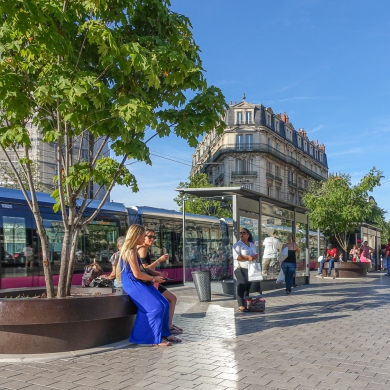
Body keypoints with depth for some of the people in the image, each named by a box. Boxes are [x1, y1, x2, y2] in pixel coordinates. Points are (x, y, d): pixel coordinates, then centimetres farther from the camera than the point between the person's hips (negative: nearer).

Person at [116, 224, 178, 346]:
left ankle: (164, 334, 10)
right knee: (157, 307, -20)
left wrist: (153, 276, 8)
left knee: (164, 304, 2)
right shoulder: (130, 252, -16)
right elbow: (137, 274, -19)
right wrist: (154, 279, -6)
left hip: (137, 283, 10)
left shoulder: (131, 250, 15)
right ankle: (156, 339, -11)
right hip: (132, 284, -10)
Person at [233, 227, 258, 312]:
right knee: (242, 286, -13)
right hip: (241, 269, -6)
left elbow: (255, 254, 22)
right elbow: (236, 256, -16)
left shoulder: (252, 245, 16)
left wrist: (255, 256, -3)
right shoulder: (237, 245, -5)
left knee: (248, 286, 7)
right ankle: (241, 305, -15)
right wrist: (247, 257, -25)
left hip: (251, 269, 6)